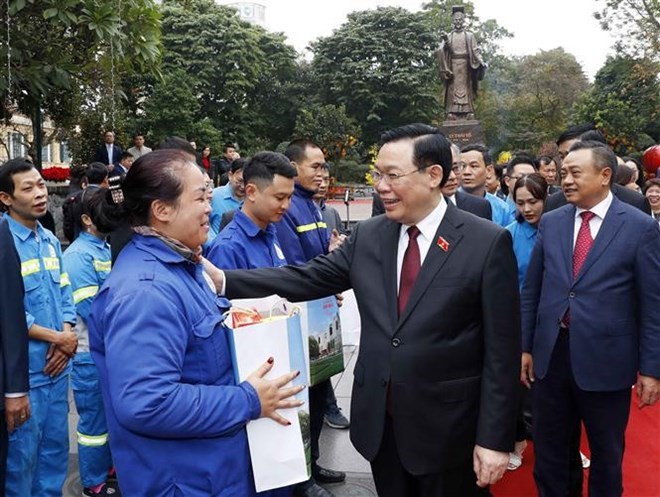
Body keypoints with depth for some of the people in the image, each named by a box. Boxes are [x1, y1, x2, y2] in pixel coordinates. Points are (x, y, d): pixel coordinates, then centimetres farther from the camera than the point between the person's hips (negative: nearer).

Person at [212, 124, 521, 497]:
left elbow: (501, 351, -11)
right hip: (379, 422, 4)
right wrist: (223, 280, -12)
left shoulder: (488, 242, -11)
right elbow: (307, 279, -2)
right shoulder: (368, 235, 2)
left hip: (448, 429, -4)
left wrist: (494, 438, -12)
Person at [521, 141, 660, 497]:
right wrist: (525, 346, 6)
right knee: (548, 450, 16)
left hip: (606, 360, -3)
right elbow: (531, 290, 7)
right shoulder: (550, 222, 3)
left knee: (607, 455, 18)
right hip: (551, 354, 3)